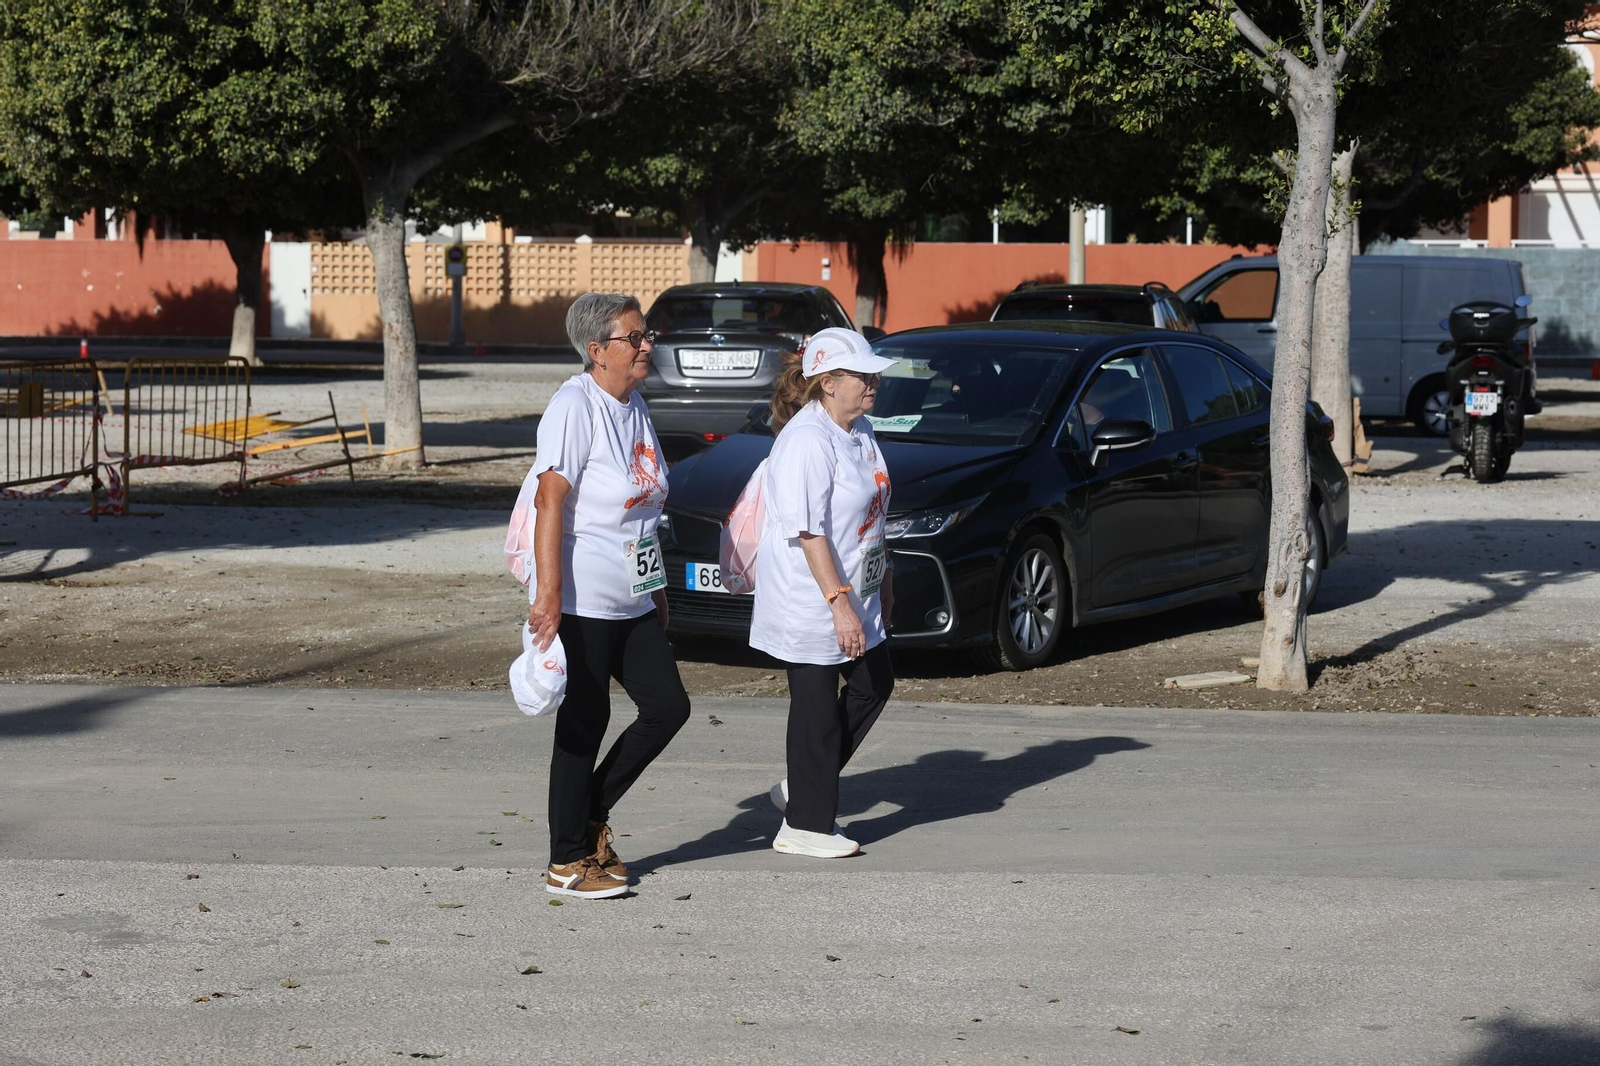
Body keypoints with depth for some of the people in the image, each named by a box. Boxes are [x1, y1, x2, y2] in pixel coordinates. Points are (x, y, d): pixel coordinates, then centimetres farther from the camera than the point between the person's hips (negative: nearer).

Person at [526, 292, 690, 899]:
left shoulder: (634, 407, 13)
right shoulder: (575, 405, -14)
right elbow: (550, 500, -20)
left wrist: (658, 587, 22)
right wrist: (547, 592, -26)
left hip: (633, 601, 8)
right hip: (583, 600, -8)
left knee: (668, 707, 6)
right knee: (585, 724, -2)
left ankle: (592, 814, 22)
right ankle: (567, 861, 9)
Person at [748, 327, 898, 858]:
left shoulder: (860, 431, 9)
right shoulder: (808, 441, -23)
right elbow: (809, 532, -26)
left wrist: (882, 571, 23)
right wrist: (839, 602, -28)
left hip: (855, 595, 10)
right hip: (810, 602, -10)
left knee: (874, 684, 18)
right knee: (817, 709, -2)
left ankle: (802, 789, 28)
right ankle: (805, 825, 9)